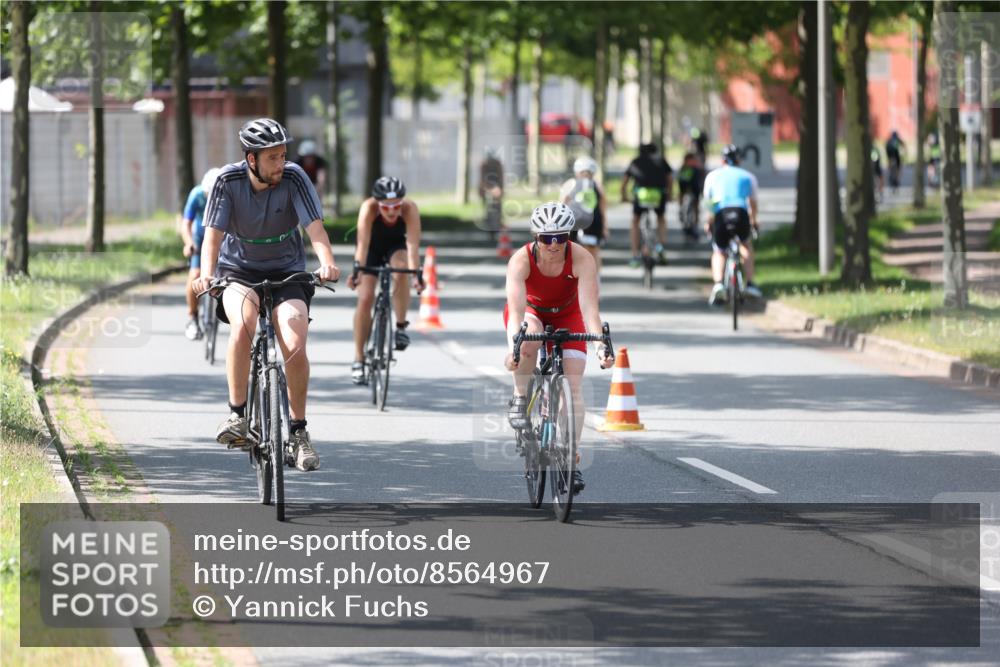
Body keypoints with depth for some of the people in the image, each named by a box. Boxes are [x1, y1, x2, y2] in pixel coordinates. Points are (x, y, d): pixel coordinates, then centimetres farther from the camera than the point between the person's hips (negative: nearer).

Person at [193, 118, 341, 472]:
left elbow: (315, 227, -25)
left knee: (295, 346, -19)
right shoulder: (228, 180, -15)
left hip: (286, 272, 0)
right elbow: (214, 233, -19)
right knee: (242, 324, -33)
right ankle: (237, 414, -23)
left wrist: (327, 261, -45)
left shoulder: (294, 178, -16)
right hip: (239, 270, 0)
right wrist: (206, 274, -38)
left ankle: (299, 431, 0)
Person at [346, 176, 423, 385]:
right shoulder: (369, 208, -34)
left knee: (401, 271, -33)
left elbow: (413, 244, -40)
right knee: (365, 299, -12)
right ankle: (358, 359, -4)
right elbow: (363, 243, -41)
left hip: (396, 245, 0)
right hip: (372, 248, 0)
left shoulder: (409, 209, -32)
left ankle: (401, 326, -16)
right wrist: (357, 270, -54)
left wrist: (416, 273, -53)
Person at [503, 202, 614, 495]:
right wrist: (513, 346, -57)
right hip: (530, 311, -1)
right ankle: (519, 399, -16)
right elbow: (516, 308, -41)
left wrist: (601, 344, -53)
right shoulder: (521, 260, -32)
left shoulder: (582, 259, -31)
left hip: (566, 315, 1)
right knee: (531, 336, -38)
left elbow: (589, 306, -38)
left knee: (573, 385, -13)